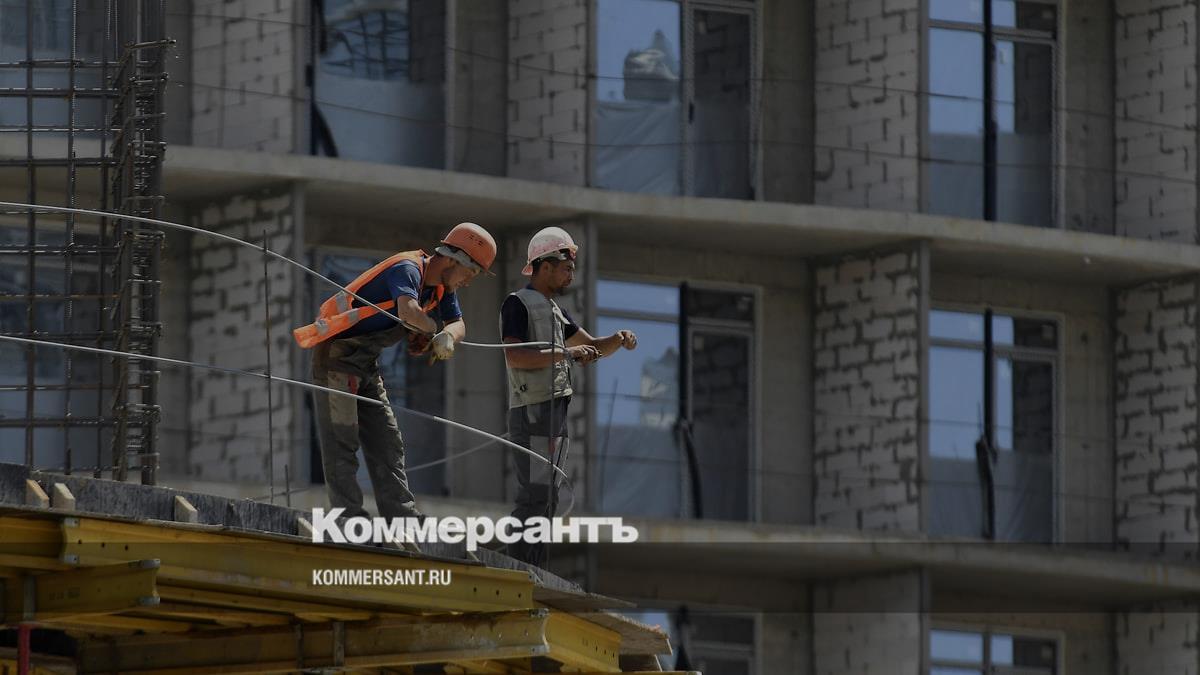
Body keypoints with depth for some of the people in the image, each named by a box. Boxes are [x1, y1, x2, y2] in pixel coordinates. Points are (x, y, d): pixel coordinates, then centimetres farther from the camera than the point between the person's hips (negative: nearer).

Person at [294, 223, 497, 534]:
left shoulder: (442, 287, 7)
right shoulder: (408, 269, -22)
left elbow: (457, 324, 11)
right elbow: (409, 312, -40)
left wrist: (448, 337, -14)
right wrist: (430, 329, -18)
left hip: (366, 365, 10)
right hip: (336, 355, -10)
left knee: (386, 444, 7)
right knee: (340, 440, -11)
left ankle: (403, 520, 6)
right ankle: (349, 519, -15)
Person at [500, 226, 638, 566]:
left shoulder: (555, 310, 23)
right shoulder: (518, 303, -4)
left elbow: (593, 347, 28)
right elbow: (515, 356, -18)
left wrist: (618, 339, 7)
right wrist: (566, 354, -20)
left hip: (556, 413, 9)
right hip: (532, 412, -9)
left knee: (547, 498, 7)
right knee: (536, 494, -17)